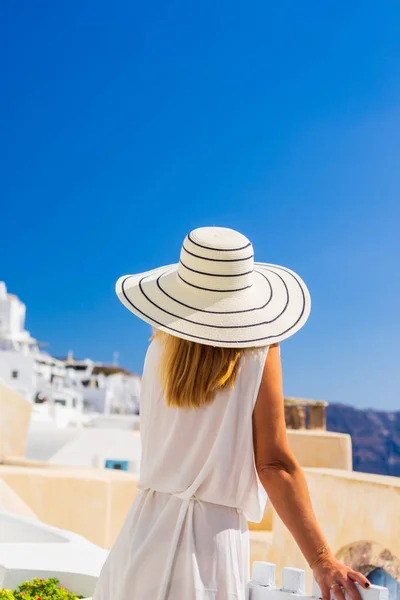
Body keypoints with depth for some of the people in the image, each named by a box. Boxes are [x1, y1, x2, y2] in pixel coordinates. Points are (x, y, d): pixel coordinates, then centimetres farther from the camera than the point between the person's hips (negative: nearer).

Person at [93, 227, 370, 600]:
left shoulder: (160, 350, -1)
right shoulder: (258, 354, -9)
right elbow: (274, 464, -13)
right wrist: (321, 559, -11)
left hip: (149, 527, 3)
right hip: (215, 537, -2)